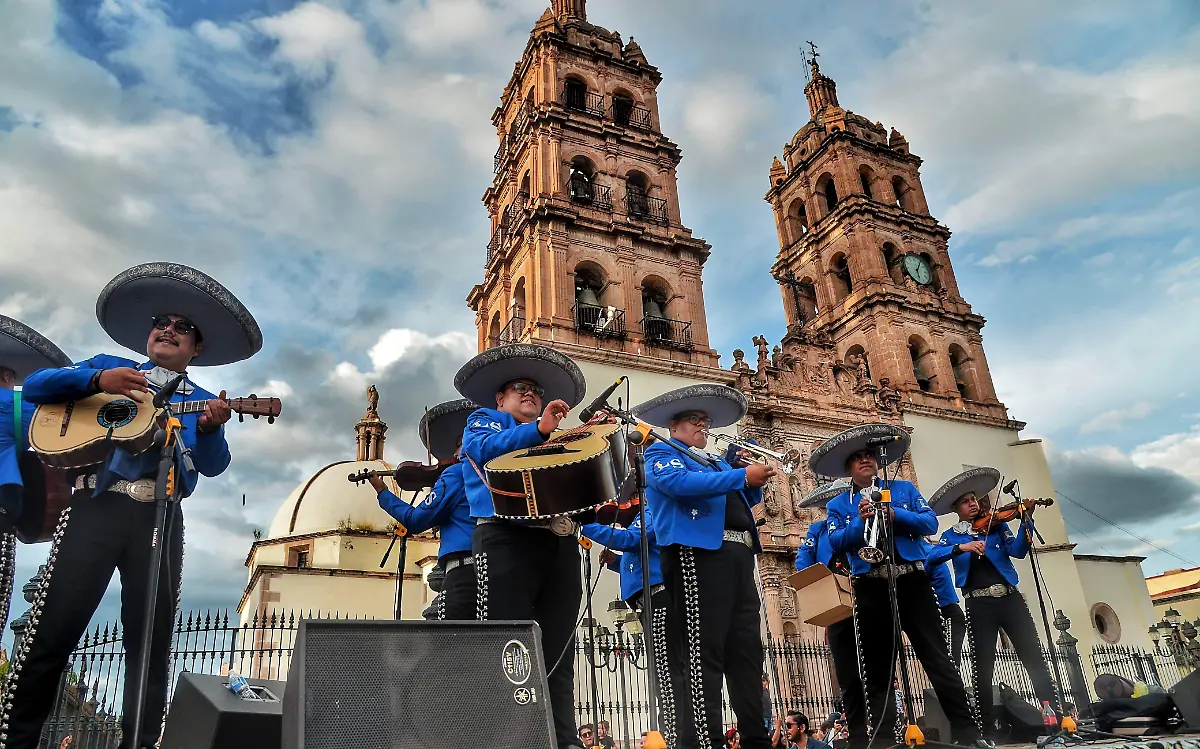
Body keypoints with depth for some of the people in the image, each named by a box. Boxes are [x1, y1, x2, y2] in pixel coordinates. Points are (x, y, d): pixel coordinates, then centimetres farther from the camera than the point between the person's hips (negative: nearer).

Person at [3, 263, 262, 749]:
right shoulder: (108, 366, 20)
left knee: (151, 639, 2)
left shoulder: (203, 401, 18)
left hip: (160, 518, 1)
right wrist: (97, 380, -9)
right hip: (97, 505, -1)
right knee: (52, 629, -5)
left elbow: (213, 466, 4)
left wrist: (210, 428, -18)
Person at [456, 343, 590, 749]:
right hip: (508, 539, -5)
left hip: (562, 545, 5)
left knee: (557, 655, 1)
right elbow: (484, 449, -5)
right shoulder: (484, 421, 20)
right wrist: (538, 429, -16)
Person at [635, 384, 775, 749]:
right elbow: (681, 483, -14)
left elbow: (744, 501, 26)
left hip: (739, 556, 8)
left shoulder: (717, 462, 30)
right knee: (703, 652, -12)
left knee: (747, 651, 7)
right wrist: (742, 475, -15)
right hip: (699, 552, -8)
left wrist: (755, 481, 4)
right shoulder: (661, 453, 7)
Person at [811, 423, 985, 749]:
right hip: (871, 587, 1)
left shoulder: (903, 489, 14)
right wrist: (861, 521, -16)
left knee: (937, 657, -3)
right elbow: (836, 542, -1)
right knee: (877, 666, 4)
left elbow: (930, 523, 2)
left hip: (912, 579, 0)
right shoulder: (838, 505, 12)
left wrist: (895, 515, -13)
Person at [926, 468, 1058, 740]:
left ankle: (1056, 717, 3)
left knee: (1034, 658, -4)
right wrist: (961, 547, -24)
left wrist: (1027, 520, -17)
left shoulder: (996, 525, 14)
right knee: (983, 666, -1)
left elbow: (1018, 550, -3)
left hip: (1010, 597, 2)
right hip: (979, 604, -1)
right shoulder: (951, 536, 10)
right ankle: (988, 728, 7)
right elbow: (932, 557, -9)